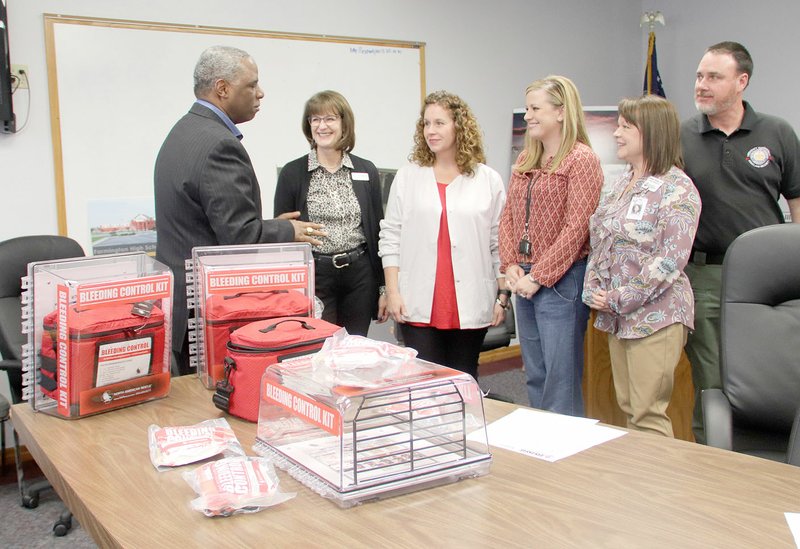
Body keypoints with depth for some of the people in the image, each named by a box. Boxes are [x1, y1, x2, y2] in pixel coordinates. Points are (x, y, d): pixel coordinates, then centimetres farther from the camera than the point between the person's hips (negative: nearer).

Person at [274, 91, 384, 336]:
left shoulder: (366, 171, 7)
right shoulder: (292, 173, 1)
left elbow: (377, 231, 9)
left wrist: (384, 287, 7)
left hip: (359, 275, 2)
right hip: (313, 275, -2)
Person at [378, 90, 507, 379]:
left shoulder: (489, 180, 5)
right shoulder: (407, 177, 7)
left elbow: (500, 243, 6)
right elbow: (391, 237, 5)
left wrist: (502, 296, 3)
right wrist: (392, 292, -2)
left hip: (470, 305, 0)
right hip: (418, 304, 0)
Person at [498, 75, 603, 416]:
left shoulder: (581, 159, -9)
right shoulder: (525, 161, 14)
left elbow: (576, 228, -15)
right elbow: (508, 217, 13)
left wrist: (538, 277, -15)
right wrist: (511, 266, -1)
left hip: (561, 279, -8)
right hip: (525, 281, 8)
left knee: (561, 379, -2)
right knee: (535, 376, 15)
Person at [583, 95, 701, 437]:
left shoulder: (677, 189, -11)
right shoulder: (621, 184, 13)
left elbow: (670, 260, -19)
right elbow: (598, 243, 16)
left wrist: (620, 300, -17)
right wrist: (593, 290, 1)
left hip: (655, 316, -8)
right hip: (616, 318, 8)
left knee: (648, 416, -4)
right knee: (628, 408, 14)